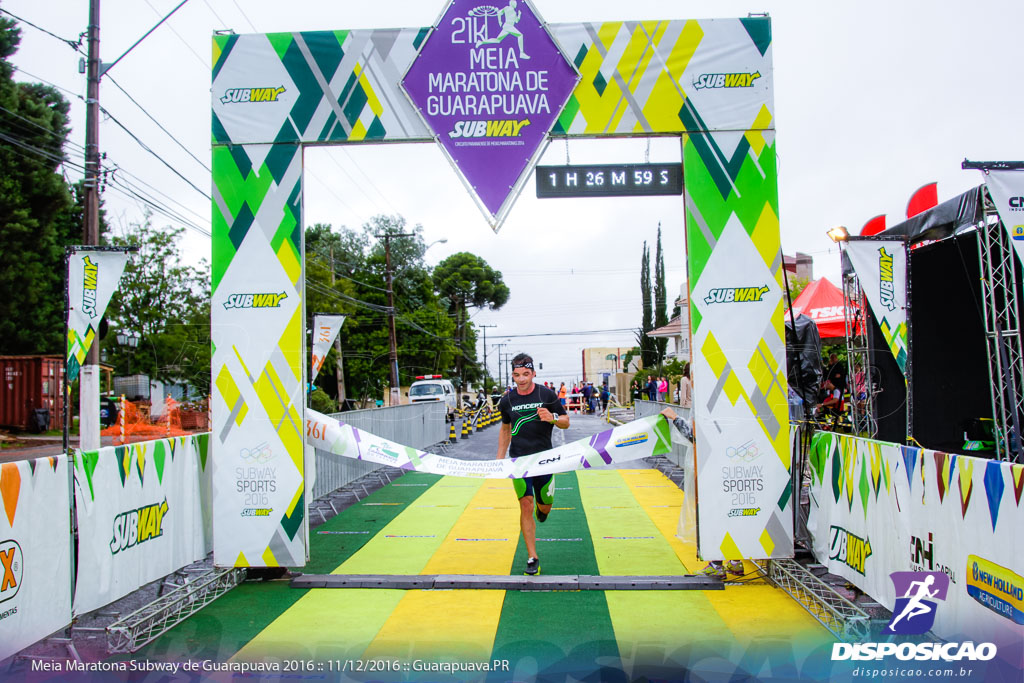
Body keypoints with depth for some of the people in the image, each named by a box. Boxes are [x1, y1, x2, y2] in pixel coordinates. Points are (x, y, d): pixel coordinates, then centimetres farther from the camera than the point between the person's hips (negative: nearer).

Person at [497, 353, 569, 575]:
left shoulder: (547, 395, -5)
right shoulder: (507, 401, 1)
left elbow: (566, 422, 2)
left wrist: (552, 418, -20)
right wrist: (500, 458, 14)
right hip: (519, 460, 0)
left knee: (544, 507, 10)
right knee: (526, 506, -8)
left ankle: (541, 508, 50)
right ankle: (532, 558, 0)